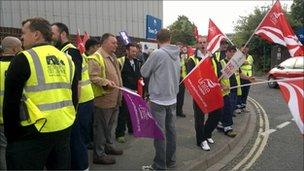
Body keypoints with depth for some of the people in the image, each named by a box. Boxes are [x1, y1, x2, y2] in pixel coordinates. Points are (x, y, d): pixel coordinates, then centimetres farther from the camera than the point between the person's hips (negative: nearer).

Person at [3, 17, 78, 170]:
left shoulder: (24, 59, -9)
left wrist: (11, 135, 0)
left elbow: (10, 102, -10)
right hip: (64, 128, 6)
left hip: (34, 132, -6)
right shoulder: (66, 59, 9)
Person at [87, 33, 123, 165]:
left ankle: (109, 146, 37)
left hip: (114, 99, 9)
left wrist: (119, 92, 25)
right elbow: (93, 77, -24)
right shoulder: (96, 58, -14)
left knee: (109, 125, 21)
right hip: (103, 99, -9)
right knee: (101, 127, 2)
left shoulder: (113, 56, 16)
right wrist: (106, 82, -36)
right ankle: (99, 154, 14)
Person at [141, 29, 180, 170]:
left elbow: (144, 72, -6)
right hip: (172, 98, 7)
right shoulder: (176, 54, 7)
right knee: (171, 130, 15)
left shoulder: (157, 53, -15)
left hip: (158, 99, -7)